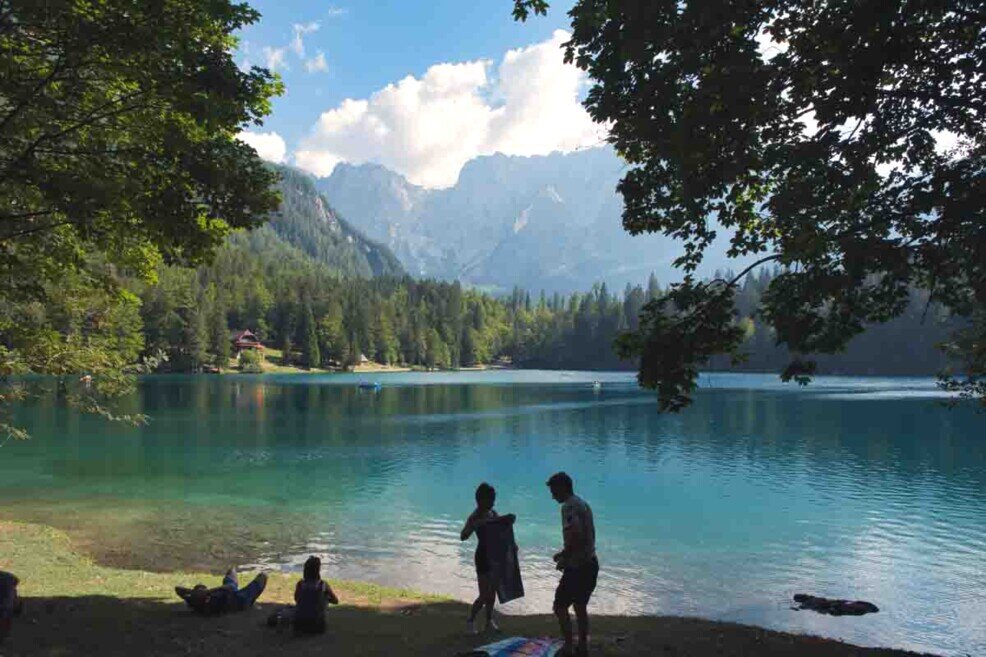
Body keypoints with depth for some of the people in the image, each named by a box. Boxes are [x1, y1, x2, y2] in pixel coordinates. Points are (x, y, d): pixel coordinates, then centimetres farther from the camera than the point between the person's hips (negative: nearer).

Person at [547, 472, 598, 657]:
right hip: (590, 564, 9)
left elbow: (575, 535, -28)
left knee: (560, 606, 1)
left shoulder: (568, 506, -17)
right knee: (580, 606, 18)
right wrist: (565, 553, 18)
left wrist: (564, 558, -14)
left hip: (577, 567, -9)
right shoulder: (582, 503, 13)